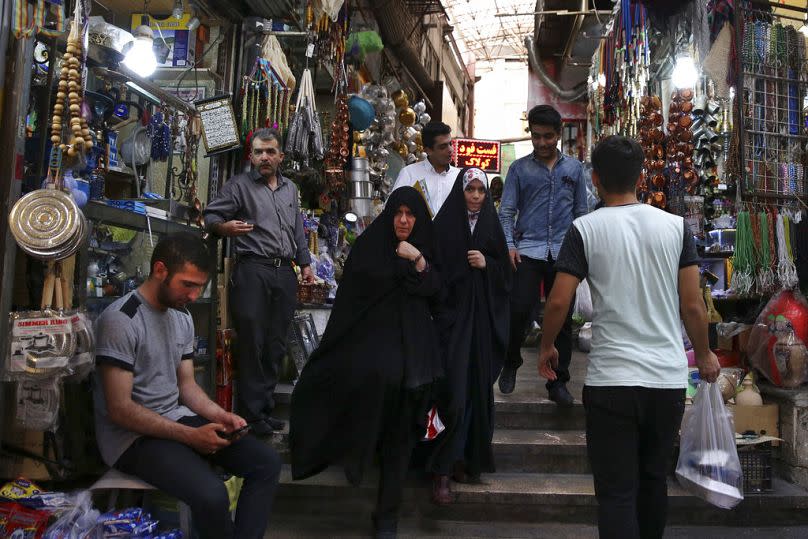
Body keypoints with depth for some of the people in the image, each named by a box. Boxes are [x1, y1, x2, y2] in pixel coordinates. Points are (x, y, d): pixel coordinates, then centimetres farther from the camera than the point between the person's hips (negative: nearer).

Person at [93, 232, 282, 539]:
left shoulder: (183, 318, 8)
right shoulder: (120, 320, -19)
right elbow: (120, 409, -21)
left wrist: (219, 415, -7)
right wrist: (191, 436, -23)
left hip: (177, 418, 8)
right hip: (132, 435, -8)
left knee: (267, 463, -6)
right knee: (211, 494, -30)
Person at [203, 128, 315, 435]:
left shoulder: (290, 188, 20)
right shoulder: (239, 185, 3)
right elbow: (211, 215, -2)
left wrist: (305, 263, 21)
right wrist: (224, 227, -22)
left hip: (285, 273, 5)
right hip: (252, 271, -5)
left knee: (276, 346, 9)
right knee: (252, 344, -4)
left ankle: (265, 409, 20)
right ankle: (252, 415, 6)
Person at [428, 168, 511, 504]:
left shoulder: (491, 226, 10)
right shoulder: (444, 225, -1)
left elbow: (505, 271, 11)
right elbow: (435, 270, -4)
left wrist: (487, 264, -8)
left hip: (484, 318, 4)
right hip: (453, 315, -4)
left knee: (479, 389, 6)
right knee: (455, 391, -10)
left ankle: (470, 457, 21)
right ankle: (443, 470, -1)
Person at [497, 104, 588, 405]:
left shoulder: (574, 168, 12)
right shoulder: (519, 168, 7)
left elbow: (581, 212, 14)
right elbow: (506, 211, 4)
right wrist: (509, 245, -9)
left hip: (564, 253, 2)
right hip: (527, 252, -2)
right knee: (519, 310, -11)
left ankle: (558, 382, 18)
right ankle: (511, 364, 17)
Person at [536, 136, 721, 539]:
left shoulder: (586, 229, -6)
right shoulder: (675, 226, 1)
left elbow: (559, 301, -9)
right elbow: (693, 305, 1)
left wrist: (546, 347, 8)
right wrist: (704, 355, 17)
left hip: (611, 380, -4)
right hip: (669, 378, 4)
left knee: (617, 492, 4)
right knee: (654, 478, 23)